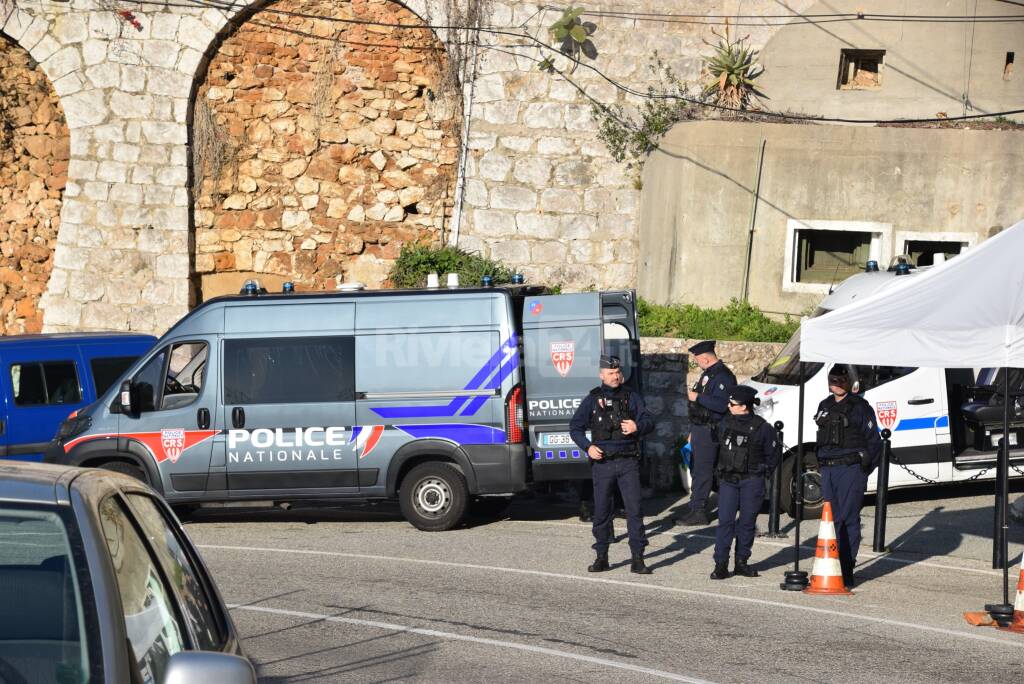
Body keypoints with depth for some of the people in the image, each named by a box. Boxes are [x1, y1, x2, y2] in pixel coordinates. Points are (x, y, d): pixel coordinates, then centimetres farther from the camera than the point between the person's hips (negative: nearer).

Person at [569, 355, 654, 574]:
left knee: (634, 509, -5)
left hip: (628, 462, 0)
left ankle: (638, 559, -2)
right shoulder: (593, 399, 7)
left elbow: (649, 422, 3)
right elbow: (575, 427, 7)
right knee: (602, 511, 4)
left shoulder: (632, 397, 9)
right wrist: (588, 447, -9)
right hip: (602, 463, 0)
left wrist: (637, 427, -20)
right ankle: (601, 557, 15)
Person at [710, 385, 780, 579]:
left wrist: (762, 471, 2)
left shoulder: (761, 427, -6)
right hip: (728, 480, 3)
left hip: (751, 482, -3)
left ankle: (741, 562, 17)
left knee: (747, 522, 5)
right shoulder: (725, 423, 6)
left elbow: (773, 452, 4)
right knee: (725, 521, -5)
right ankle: (721, 564, -5)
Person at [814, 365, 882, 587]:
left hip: (851, 469, -6)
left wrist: (864, 469, -5)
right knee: (831, 518, 6)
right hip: (828, 470, 6)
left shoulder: (859, 407, -3)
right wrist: (821, 465, 15)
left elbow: (874, 441, -2)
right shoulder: (825, 406, 16)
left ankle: (846, 572, -9)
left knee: (848, 519, -9)